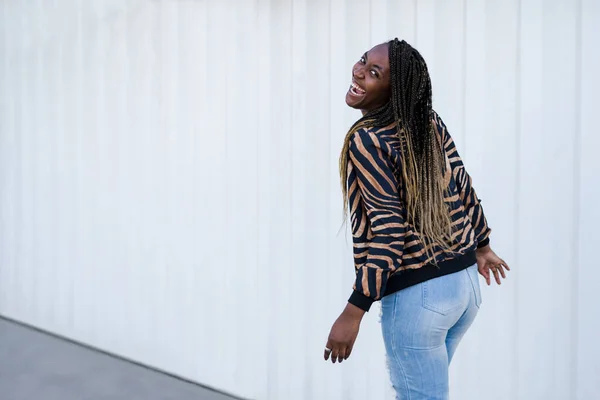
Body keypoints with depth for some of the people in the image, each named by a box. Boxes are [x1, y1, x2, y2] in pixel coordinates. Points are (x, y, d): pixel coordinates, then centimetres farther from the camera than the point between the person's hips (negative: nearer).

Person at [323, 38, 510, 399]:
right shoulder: (430, 122, 3)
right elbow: (463, 186, 10)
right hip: (466, 281, 8)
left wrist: (353, 312, -19)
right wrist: (482, 245, 25)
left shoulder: (366, 141, -17)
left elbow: (389, 231, -22)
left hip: (417, 294, -8)